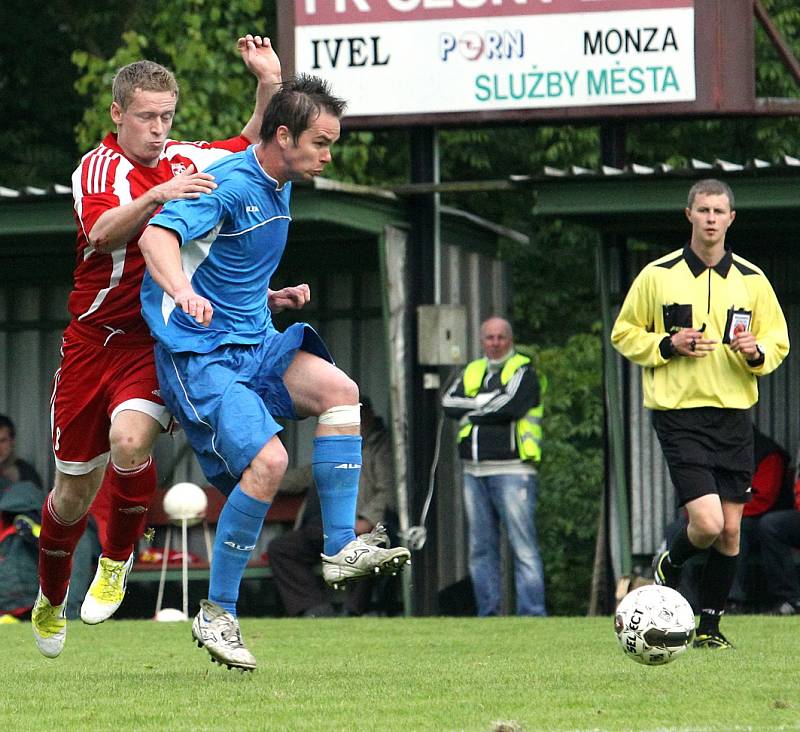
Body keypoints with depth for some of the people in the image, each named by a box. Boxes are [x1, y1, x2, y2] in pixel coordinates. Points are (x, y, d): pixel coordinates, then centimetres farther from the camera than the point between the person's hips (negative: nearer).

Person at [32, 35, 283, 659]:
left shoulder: (185, 160, 6)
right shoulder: (97, 167, -7)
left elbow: (253, 149, 21)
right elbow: (103, 231, -27)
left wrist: (270, 84, 3)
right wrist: (157, 195, -44)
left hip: (160, 342, 1)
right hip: (94, 341, -1)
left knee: (130, 439, -28)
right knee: (76, 486, 7)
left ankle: (118, 560, -3)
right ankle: (51, 599, 33)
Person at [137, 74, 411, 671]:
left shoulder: (280, 190, 15)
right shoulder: (229, 185, -14)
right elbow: (158, 236, -31)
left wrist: (275, 299, 12)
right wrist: (184, 292, -49)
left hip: (255, 345, 8)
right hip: (199, 354, -8)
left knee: (338, 388, -18)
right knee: (268, 460, -25)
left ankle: (341, 549, -17)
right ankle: (216, 615, -12)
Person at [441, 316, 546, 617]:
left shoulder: (523, 371, 2)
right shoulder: (471, 371, 19)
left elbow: (511, 405, -16)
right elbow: (449, 403, 3)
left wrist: (473, 409, -4)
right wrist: (488, 401, -7)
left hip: (512, 470, -6)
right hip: (475, 472, 6)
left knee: (523, 545, -11)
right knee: (481, 547, 6)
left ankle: (532, 612, -13)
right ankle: (487, 612, 10)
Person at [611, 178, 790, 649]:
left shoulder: (752, 280, 7)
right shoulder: (658, 275, 0)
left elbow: (778, 342, 14)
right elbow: (624, 335, 7)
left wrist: (755, 353, -9)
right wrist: (668, 345, -11)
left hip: (735, 415, 3)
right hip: (680, 413, -3)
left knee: (730, 531, 2)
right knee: (707, 522, -16)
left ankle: (710, 625, 18)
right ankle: (669, 567, 16)